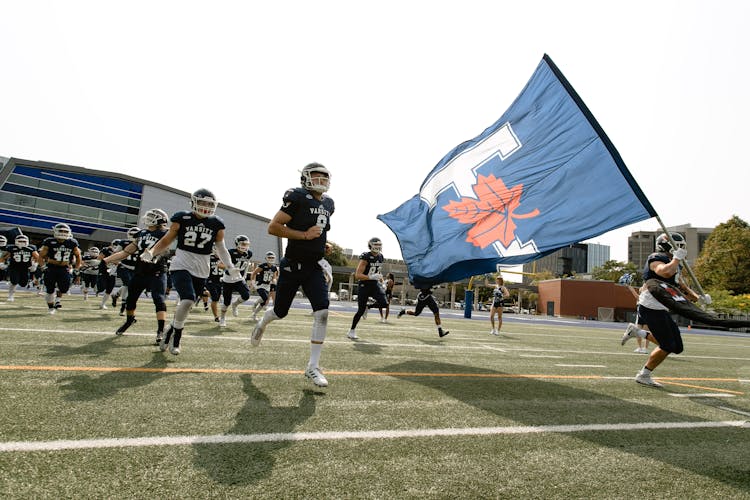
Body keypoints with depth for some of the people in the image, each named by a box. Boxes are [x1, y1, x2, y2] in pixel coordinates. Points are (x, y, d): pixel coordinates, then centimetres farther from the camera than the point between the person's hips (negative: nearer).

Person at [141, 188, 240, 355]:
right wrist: (151, 253, -13)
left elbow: (221, 248, 13)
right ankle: (175, 338, 0)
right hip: (181, 266, -3)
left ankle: (169, 333, 31)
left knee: (186, 306, 7)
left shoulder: (216, 224, 5)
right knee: (188, 300, -22)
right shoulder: (182, 218, -1)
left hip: (201, 271, 3)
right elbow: (166, 241, 4)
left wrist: (230, 267, 2)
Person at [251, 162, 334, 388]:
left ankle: (313, 367, -2)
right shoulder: (297, 198, -12)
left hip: (315, 267, 5)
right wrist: (305, 235, -20)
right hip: (292, 265, -5)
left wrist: (321, 245, 11)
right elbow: (273, 227, -16)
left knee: (322, 313, -11)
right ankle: (262, 324, 50)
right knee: (280, 312, 11)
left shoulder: (328, 204, 10)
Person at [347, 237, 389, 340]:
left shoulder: (380, 258, 5)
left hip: (375, 284, 6)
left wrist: (382, 283, 9)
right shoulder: (365, 258, -17)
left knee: (384, 303, -15)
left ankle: (368, 306, 16)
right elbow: (357, 275, -22)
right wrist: (371, 277, -32)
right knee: (361, 310, -2)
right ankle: (352, 331, 18)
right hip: (364, 285, -6)